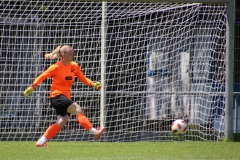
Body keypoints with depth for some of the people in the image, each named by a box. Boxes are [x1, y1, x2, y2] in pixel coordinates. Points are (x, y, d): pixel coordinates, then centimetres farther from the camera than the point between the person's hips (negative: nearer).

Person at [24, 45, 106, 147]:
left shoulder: (74, 66, 8)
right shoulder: (56, 67, -8)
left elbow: (83, 78, 13)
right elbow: (42, 77, -2)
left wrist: (93, 84, -3)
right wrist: (31, 88, -7)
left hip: (66, 97, 7)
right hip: (57, 96, -7)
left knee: (61, 122, -1)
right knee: (78, 110, -21)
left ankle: (41, 142, 5)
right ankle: (94, 132, -24)